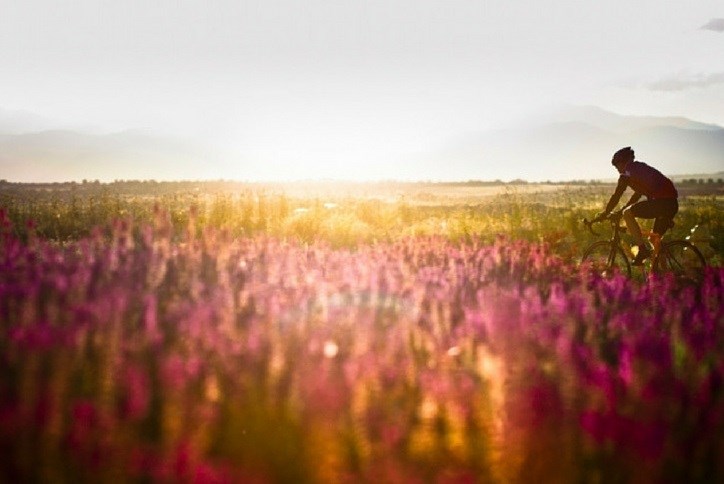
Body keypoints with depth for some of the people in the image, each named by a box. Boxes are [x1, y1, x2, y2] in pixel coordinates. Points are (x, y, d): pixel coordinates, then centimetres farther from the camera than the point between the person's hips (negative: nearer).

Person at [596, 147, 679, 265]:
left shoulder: (628, 171, 0)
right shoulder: (640, 168, 27)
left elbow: (617, 195, -3)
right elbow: (638, 194, 33)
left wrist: (604, 214, 5)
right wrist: (621, 210, 33)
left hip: (662, 201, -9)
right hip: (673, 203, 9)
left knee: (628, 214, -8)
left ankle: (643, 249, -12)